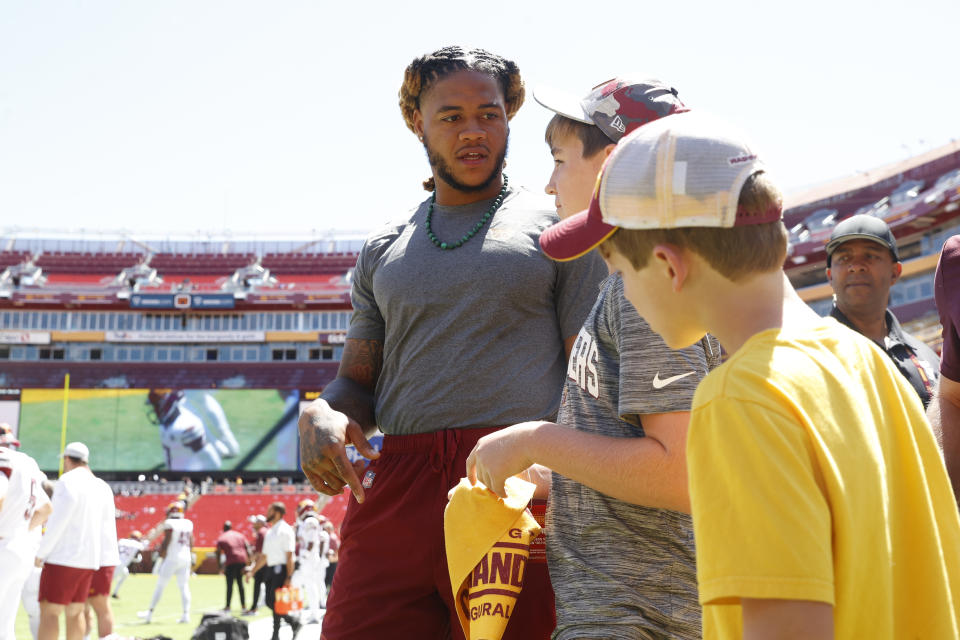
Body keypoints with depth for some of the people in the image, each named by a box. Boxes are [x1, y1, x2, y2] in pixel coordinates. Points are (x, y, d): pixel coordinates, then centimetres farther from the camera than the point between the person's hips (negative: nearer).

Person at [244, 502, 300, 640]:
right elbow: (264, 555, 24)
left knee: (276, 602, -9)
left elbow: (289, 555, -15)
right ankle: (293, 622, 17)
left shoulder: (285, 530, -9)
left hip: (281, 569, -9)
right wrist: (252, 570, 18)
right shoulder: (270, 533, 19)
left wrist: (288, 577, -20)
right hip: (271, 569, 9)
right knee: (269, 602, 6)